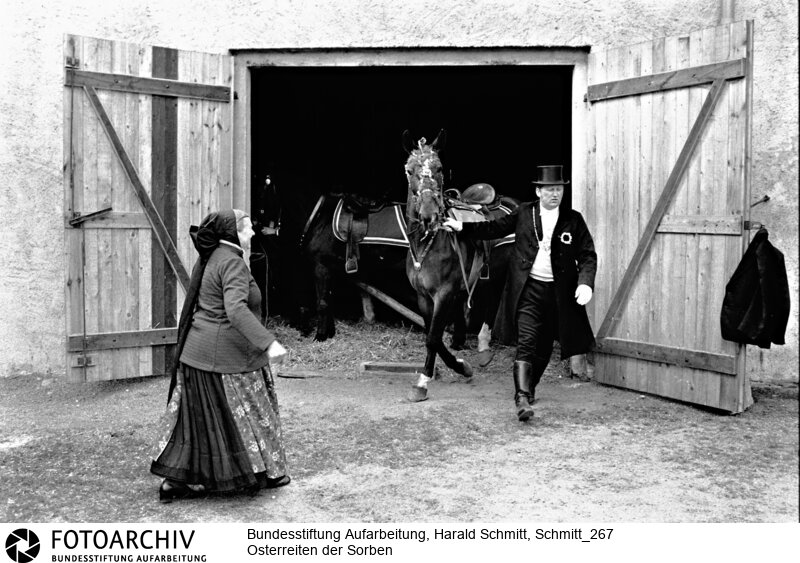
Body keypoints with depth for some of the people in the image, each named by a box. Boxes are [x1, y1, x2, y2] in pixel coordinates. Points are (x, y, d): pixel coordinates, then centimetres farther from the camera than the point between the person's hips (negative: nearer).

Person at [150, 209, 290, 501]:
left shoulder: (209, 258, 11)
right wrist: (268, 342, -38)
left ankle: (175, 480, 17)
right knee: (237, 416, 5)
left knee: (200, 417, 13)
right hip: (224, 357, -9)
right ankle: (264, 473, 22)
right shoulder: (232, 262, -18)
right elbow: (235, 309, -32)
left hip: (197, 353, 9)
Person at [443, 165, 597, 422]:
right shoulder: (524, 213, 4)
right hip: (528, 289, -2)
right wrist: (462, 227, 9)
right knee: (526, 343, -12)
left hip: (558, 293, 2)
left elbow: (588, 255, 1)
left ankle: (529, 388, 37)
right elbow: (495, 228, 15)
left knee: (544, 347, 14)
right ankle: (522, 399, -17)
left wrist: (585, 283, -15)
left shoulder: (574, 220, 2)